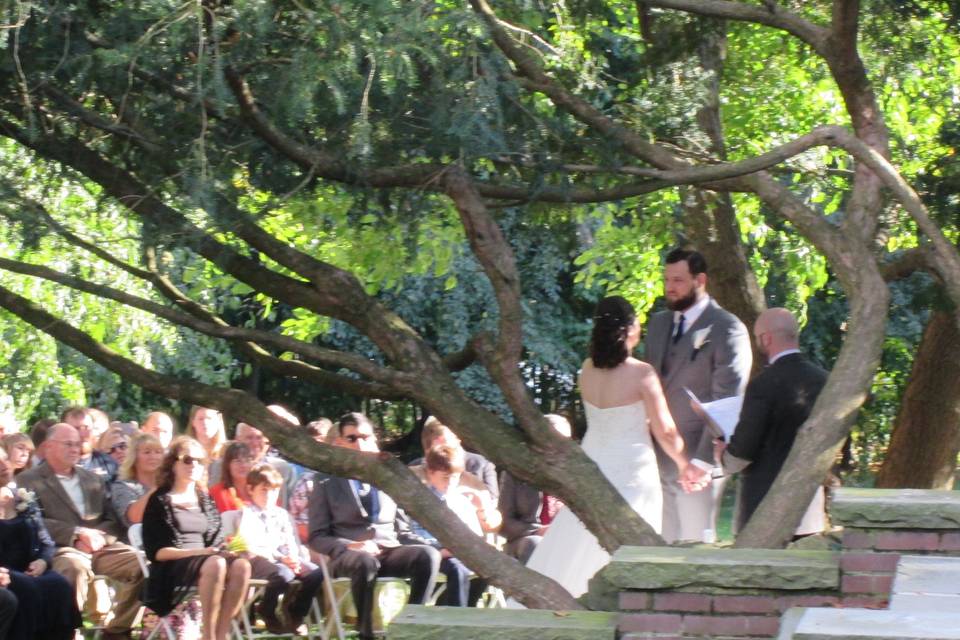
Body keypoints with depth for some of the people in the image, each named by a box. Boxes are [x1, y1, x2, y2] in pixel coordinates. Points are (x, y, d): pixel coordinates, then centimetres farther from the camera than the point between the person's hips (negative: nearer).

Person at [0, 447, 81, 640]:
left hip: (27, 571, 5)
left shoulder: (24, 498, 16)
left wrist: (43, 561, -5)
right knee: (26, 589, -34)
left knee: (59, 586, -25)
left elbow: (46, 541, 15)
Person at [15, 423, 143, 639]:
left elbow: (113, 521, 16)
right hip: (61, 549, -5)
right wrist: (77, 533, -17)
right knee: (76, 566, -40)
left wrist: (99, 537, -7)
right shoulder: (29, 481, 8)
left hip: (101, 547, 5)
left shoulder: (93, 479, 25)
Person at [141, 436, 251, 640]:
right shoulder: (160, 501, 4)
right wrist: (197, 552, -15)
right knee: (215, 564, -37)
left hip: (207, 561, 5)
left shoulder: (205, 501, 21)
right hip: (172, 568, -5)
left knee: (241, 566, -28)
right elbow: (155, 552, -4)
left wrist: (221, 552, -6)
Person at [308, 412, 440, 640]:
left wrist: (423, 544, -3)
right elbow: (317, 537, 4)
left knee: (429, 555, -29)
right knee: (366, 562, -41)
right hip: (348, 554, -3)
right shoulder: (327, 482, 9)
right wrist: (349, 546, -16)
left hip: (390, 551, 3)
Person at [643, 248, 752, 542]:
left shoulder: (727, 329, -9)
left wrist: (704, 460, -18)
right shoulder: (658, 323, 14)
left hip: (696, 461, -7)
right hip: (657, 457, 7)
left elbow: (726, 402, -13)